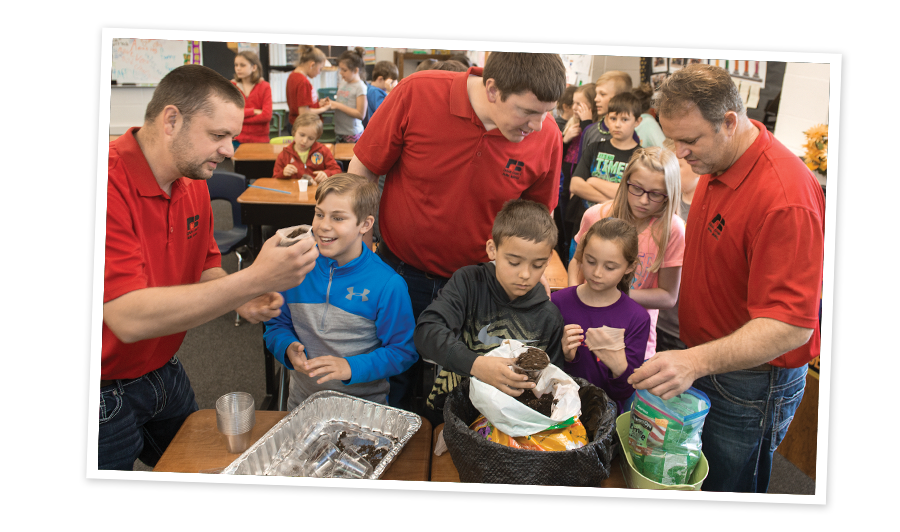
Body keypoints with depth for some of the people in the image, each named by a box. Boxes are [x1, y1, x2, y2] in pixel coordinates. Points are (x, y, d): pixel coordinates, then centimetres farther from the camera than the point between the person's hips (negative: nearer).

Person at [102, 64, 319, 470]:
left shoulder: (194, 185, 0)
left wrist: (240, 300, -11)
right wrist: (253, 279, -38)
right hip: (105, 396, -7)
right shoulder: (108, 185, -29)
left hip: (165, 374, 8)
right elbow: (130, 318, -35)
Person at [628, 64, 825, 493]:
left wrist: (697, 361, -43)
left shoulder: (784, 197, -29)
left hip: (750, 386, -8)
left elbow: (792, 325, -31)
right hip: (705, 364, 8)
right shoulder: (716, 164, 0)